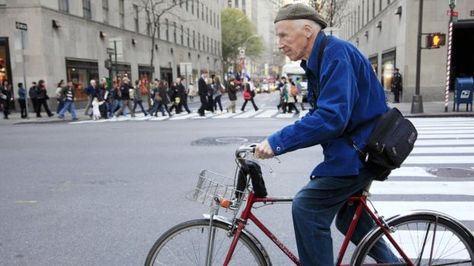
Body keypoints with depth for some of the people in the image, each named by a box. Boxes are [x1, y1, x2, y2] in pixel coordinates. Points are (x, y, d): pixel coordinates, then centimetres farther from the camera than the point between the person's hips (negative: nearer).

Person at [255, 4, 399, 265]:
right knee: (347, 217, 21)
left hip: (360, 151, -10)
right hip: (353, 148, 10)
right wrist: (278, 141, 0)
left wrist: (277, 142, -29)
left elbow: (331, 118, -32)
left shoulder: (336, 54, -21)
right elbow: (319, 114, 13)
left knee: (306, 207, -13)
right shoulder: (317, 61, 10)